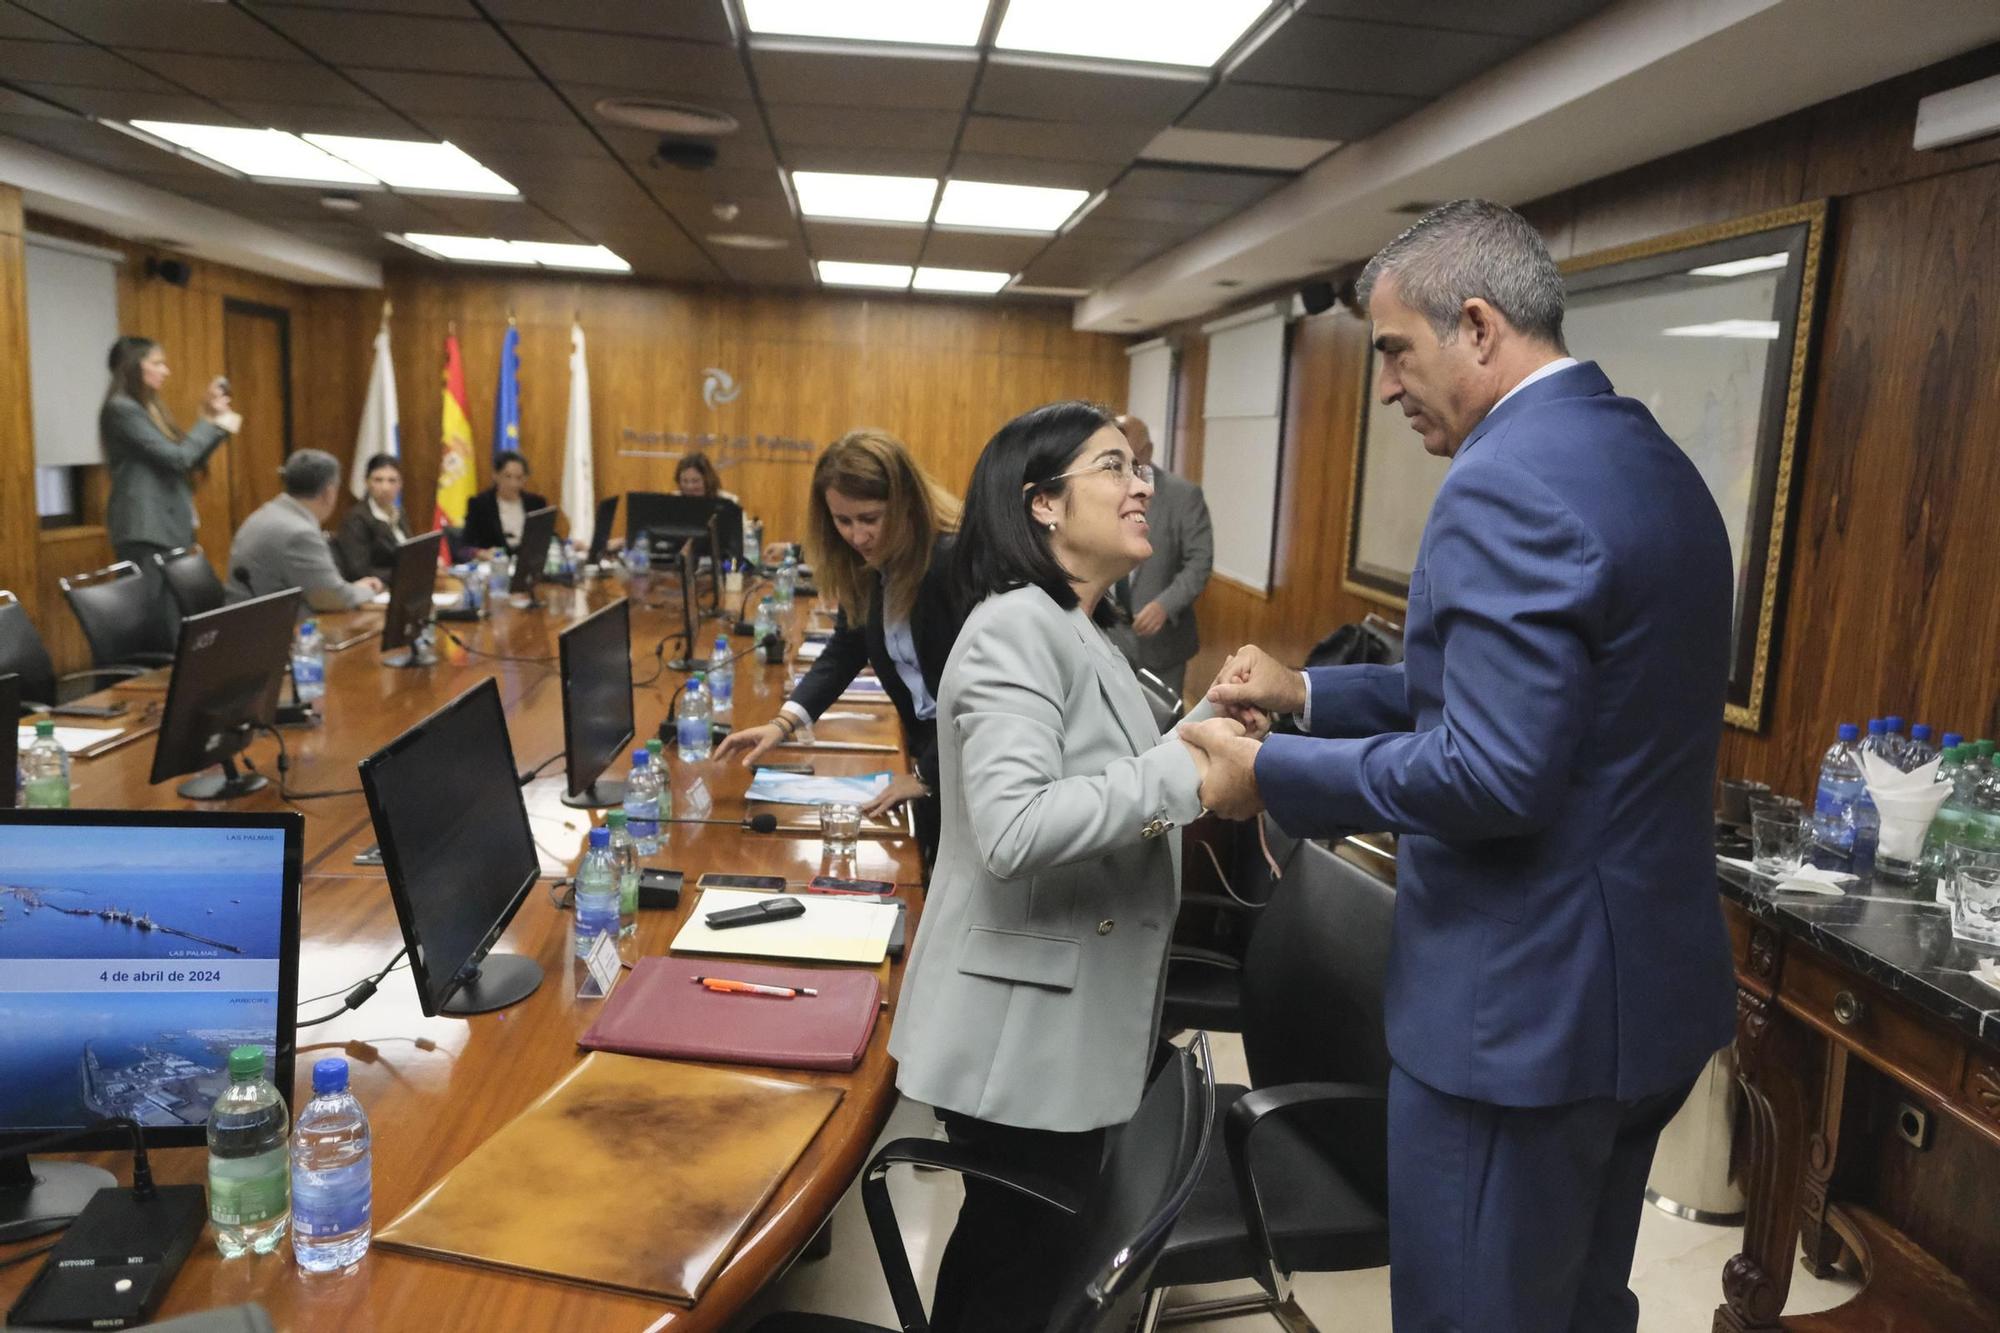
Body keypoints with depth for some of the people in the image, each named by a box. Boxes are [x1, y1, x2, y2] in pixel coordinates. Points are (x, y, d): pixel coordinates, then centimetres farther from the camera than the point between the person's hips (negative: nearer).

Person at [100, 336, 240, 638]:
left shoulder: (148, 408, 19)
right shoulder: (121, 409, -10)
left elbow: (188, 460, 20)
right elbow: (176, 457, -16)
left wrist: (214, 422, 10)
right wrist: (213, 424, -3)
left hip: (169, 529, 9)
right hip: (146, 533, -9)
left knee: (176, 620, 7)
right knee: (157, 622, -10)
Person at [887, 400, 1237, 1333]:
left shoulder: (1079, 628, 12)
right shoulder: (1015, 628, -20)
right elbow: (1013, 829, -32)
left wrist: (1201, 733, 2)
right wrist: (1181, 772, -29)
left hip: (1071, 1014, 9)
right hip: (1025, 1022, -9)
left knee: (1011, 1247, 23)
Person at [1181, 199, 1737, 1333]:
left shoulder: (1509, 480, -22)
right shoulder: (1650, 456, 10)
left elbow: (1494, 776, -27)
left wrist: (1271, 772, -15)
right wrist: (1309, 691, 12)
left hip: (1528, 1004, -9)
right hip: (1651, 982, 10)